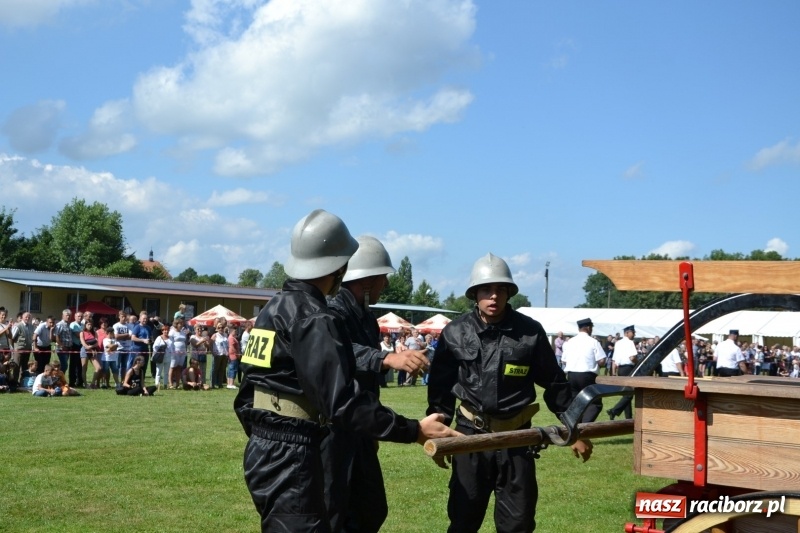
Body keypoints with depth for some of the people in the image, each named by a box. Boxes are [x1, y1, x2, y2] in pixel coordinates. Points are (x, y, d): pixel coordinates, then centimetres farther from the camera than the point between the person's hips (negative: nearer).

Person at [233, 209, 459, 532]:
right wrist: (414, 430, -22)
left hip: (263, 451, 10)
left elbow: (246, 395, 17)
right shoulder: (313, 319, -17)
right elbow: (343, 404, -24)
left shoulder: (273, 308, 12)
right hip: (290, 460, -10)